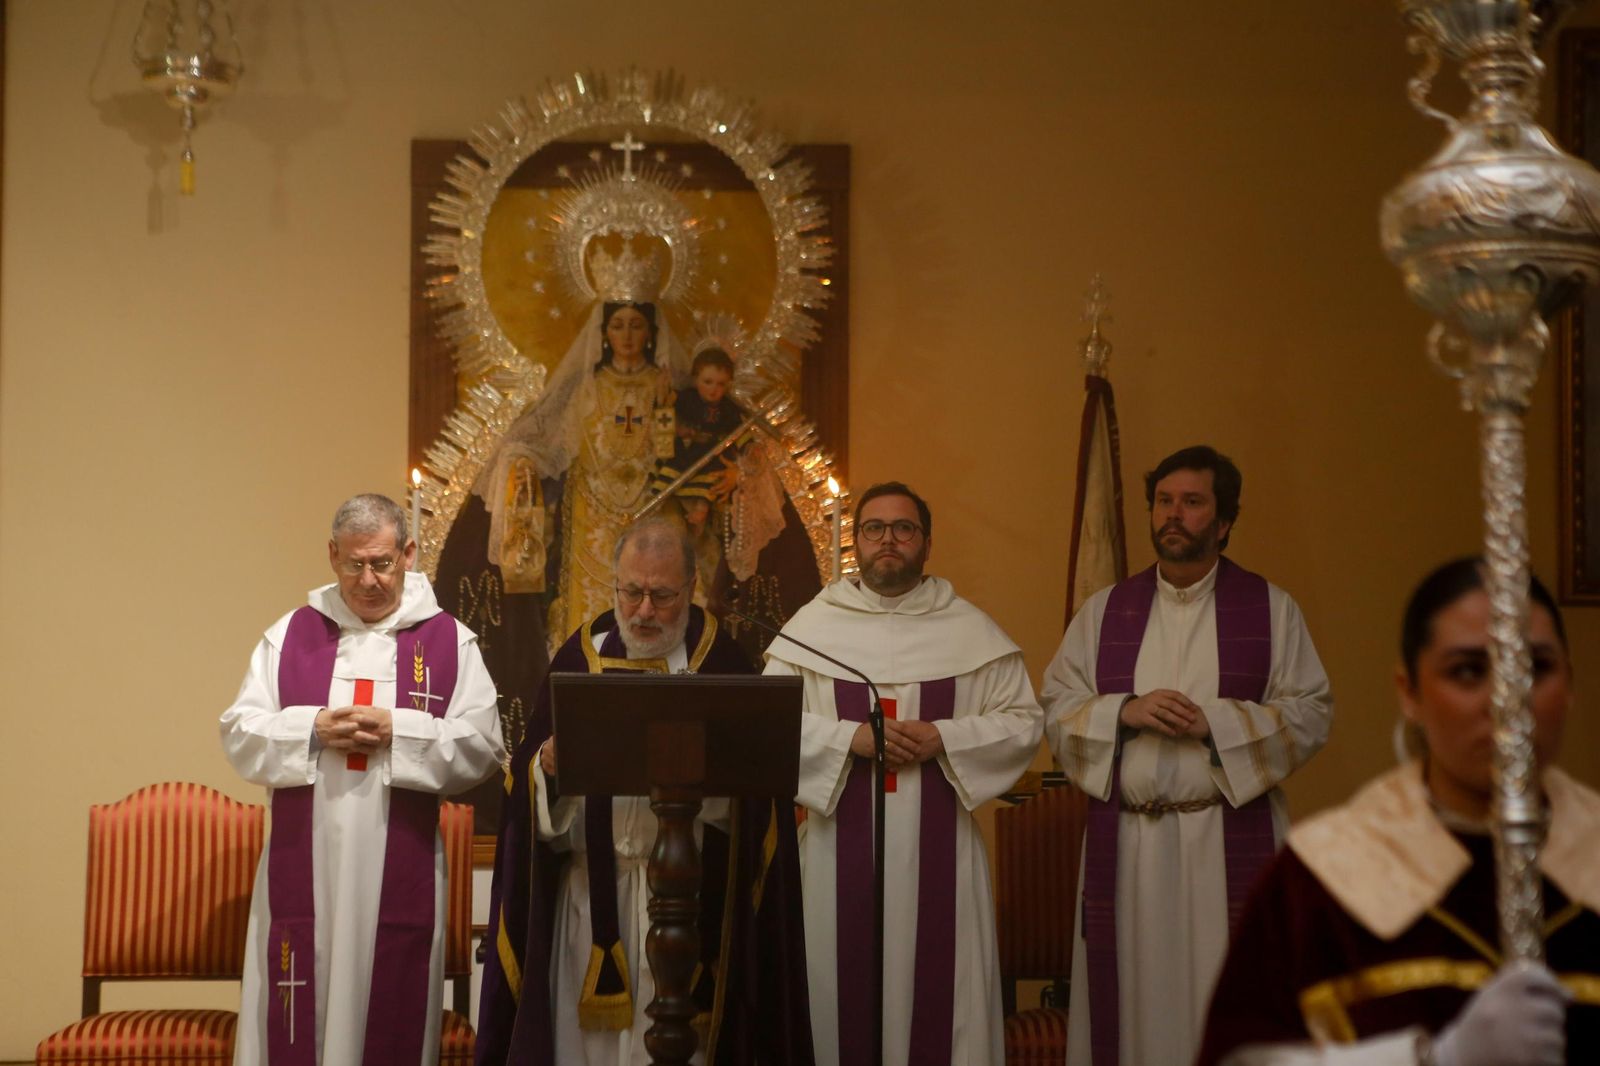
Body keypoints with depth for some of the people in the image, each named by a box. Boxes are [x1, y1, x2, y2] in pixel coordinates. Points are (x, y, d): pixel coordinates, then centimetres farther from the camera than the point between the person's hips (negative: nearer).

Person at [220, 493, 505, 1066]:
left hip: (400, 868, -1)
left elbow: (482, 746, -4)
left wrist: (399, 731, -15)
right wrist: (313, 729, -12)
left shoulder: (450, 642, 4)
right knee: (296, 1010, 1)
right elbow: (240, 734, 4)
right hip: (303, 864, 1)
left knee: (392, 1012, 2)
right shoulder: (290, 635, 9)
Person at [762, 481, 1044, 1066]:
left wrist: (943, 739, -11)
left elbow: (1023, 722, 4)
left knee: (939, 988, 0)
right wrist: (851, 737, -14)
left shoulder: (971, 631, 6)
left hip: (940, 846, 0)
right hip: (842, 843, 0)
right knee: (846, 988, 2)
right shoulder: (813, 624, 4)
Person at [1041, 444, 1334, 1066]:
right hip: (1125, 844, 2)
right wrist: (1124, 711, -10)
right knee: (1133, 1001, 3)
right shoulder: (1104, 611, 11)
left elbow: (1311, 713, -1)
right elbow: (1056, 709, 8)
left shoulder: (1271, 609, 5)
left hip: (1231, 844, -2)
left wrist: (1214, 722, -14)